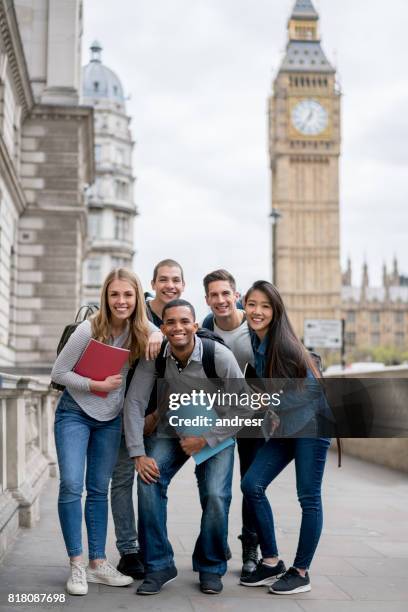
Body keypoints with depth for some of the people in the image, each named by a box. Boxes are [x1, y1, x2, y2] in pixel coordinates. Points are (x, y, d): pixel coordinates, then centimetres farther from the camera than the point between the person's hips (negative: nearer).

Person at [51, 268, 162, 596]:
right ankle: (77, 565, -5)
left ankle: (98, 563, 15)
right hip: (75, 413, -4)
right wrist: (95, 385, -24)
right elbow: (58, 373, -13)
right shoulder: (88, 330, -20)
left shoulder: (142, 330, -8)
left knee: (99, 489, 8)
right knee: (71, 485, -14)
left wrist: (159, 336, -17)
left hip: (110, 419, 4)